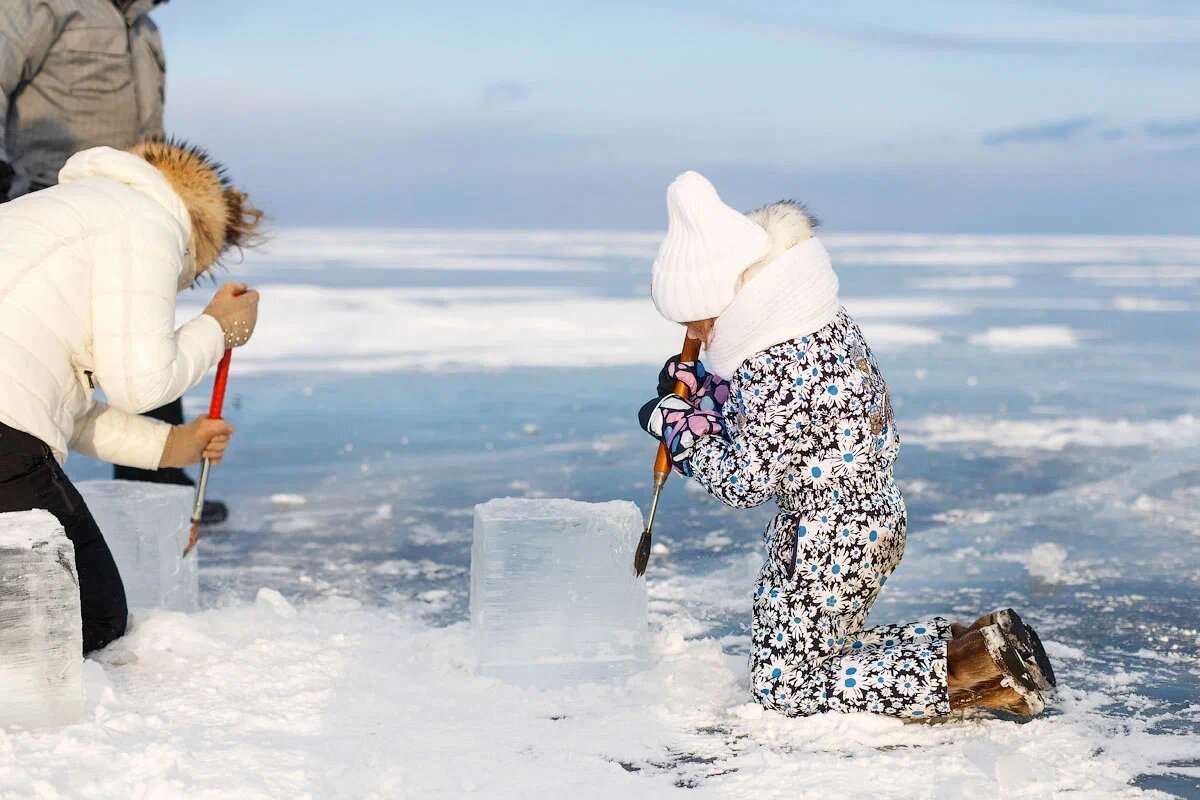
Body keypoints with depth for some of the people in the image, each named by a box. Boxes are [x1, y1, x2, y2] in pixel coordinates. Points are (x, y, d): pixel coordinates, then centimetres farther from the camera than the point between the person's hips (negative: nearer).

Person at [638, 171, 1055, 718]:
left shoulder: (776, 365, -26)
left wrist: (676, 427, -8)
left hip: (827, 541, -10)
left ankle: (969, 672, -7)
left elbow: (745, 481, -19)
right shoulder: (819, 320, 4)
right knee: (826, 653, 24)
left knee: (784, 686, 2)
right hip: (873, 516, 10)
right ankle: (977, 643, 13)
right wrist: (702, 389, 7)